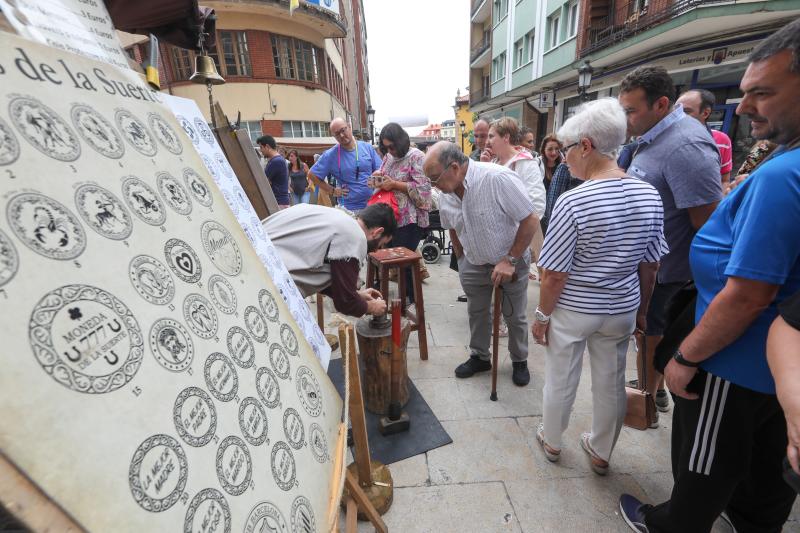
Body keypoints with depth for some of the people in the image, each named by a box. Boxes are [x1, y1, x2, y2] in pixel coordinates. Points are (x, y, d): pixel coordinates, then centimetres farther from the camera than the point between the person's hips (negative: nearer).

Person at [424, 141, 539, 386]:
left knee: (514, 316, 11)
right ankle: (479, 357, 38)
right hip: (473, 263, 5)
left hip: (511, 261, -4)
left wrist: (509, 260, -21)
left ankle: (520, 361, 36)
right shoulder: (445, 193, -8)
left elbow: (531, 221, -23)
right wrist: (462, 261, 9)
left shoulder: (498, 178, -29)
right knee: (477, 313, 16)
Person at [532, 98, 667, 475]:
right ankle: (601, 453, 41)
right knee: (611, 383, 20)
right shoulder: (649, 196, -5)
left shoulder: (573, 202, -23)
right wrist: (641, 310, 16)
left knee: (560, 381, 16)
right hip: (622, 310, 5)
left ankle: (551, 442, 39)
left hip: (573, 310, -5)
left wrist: (542, 316, -6)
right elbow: (650, 267, 3)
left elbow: (554, 275, -19)